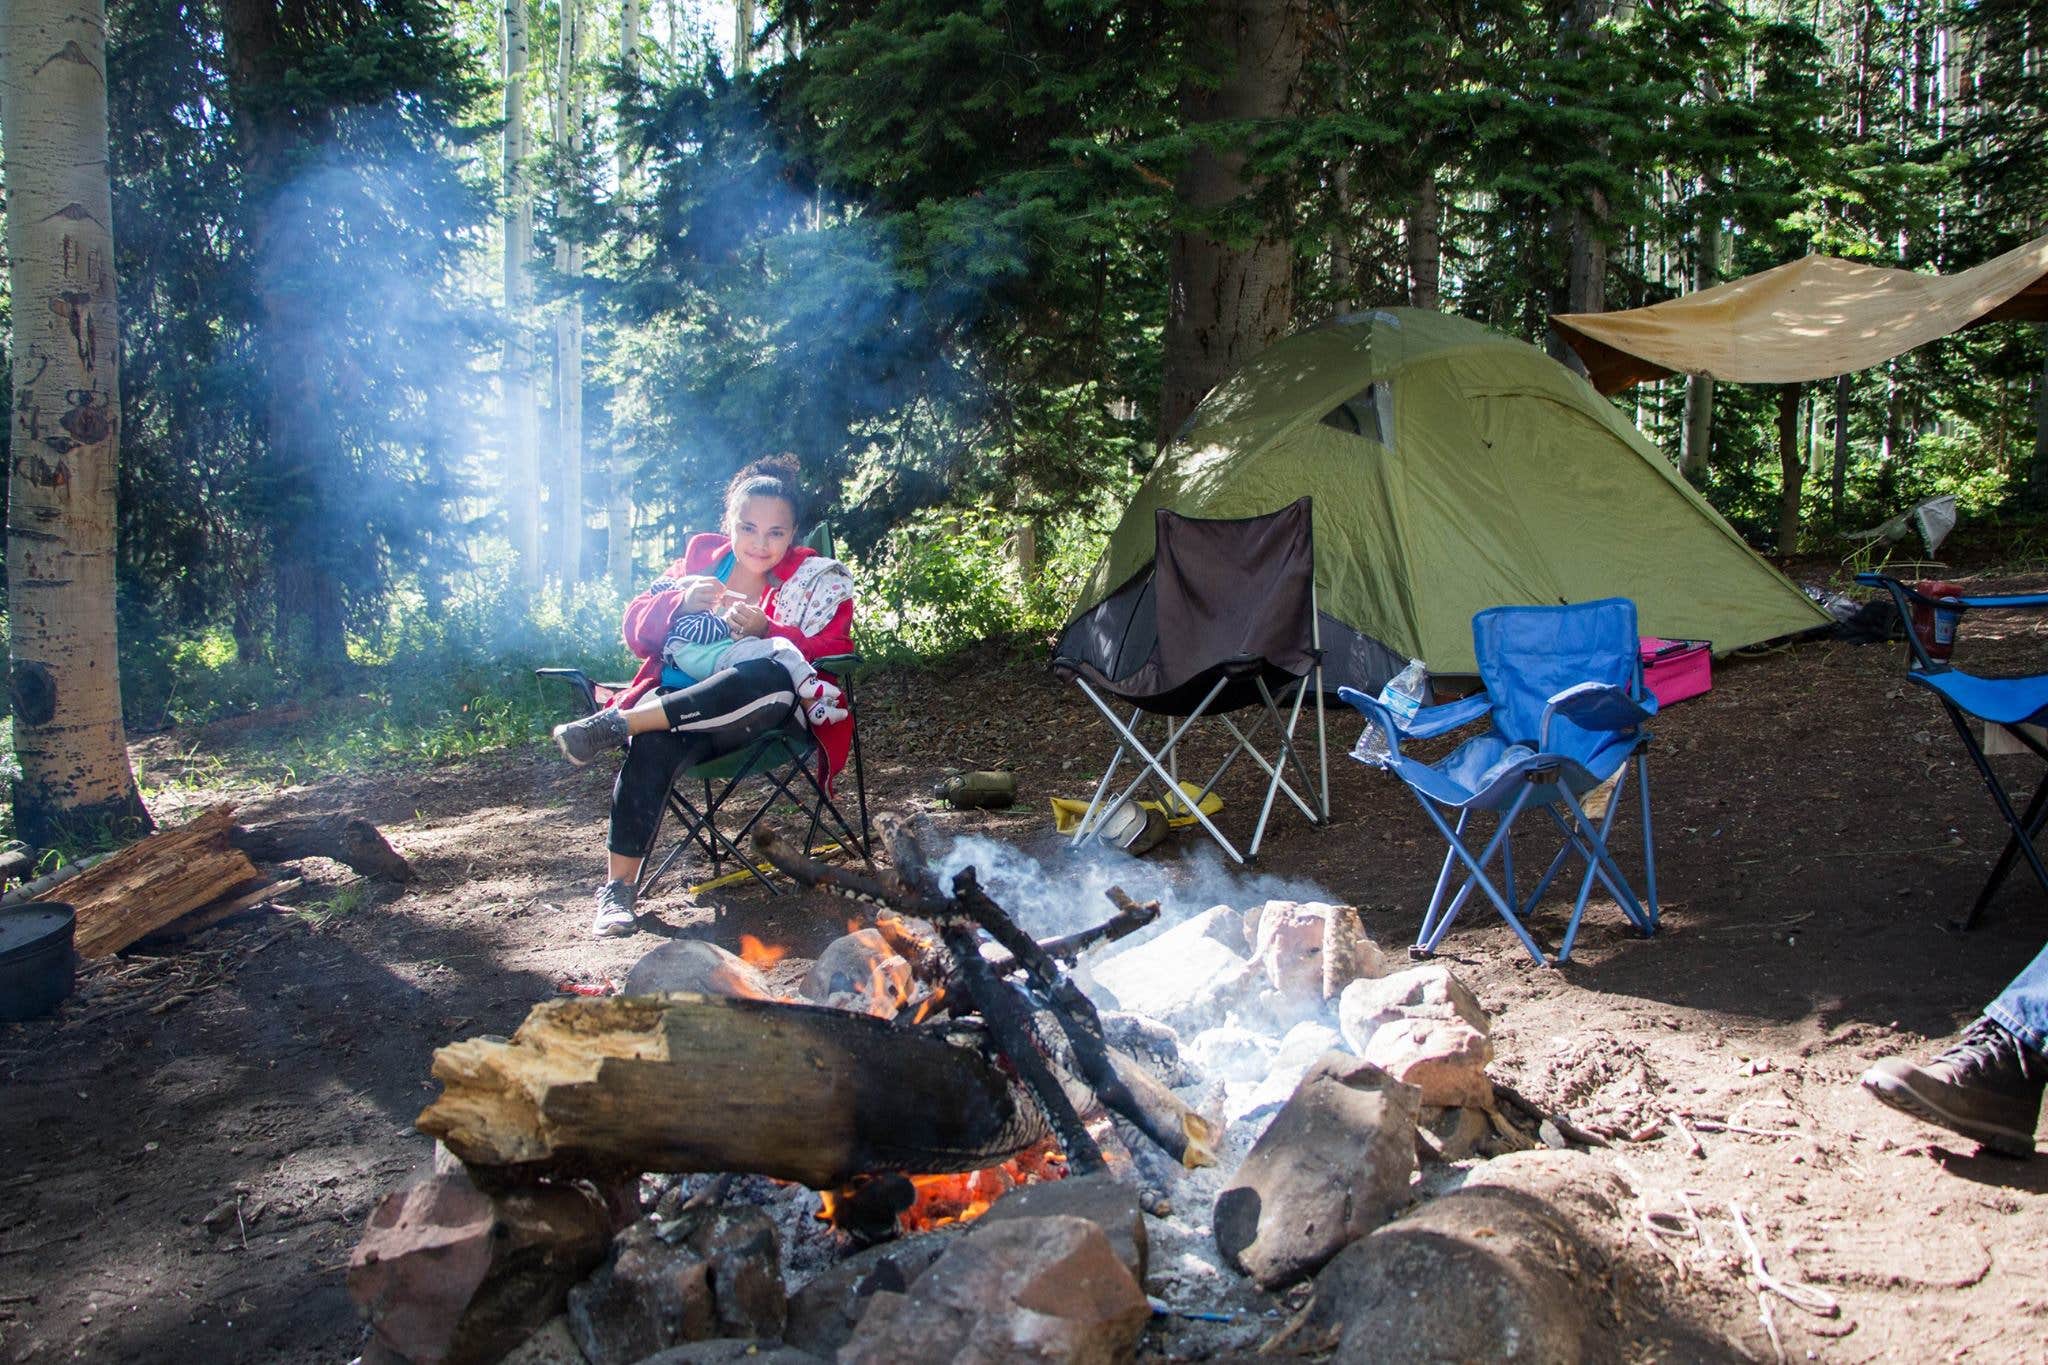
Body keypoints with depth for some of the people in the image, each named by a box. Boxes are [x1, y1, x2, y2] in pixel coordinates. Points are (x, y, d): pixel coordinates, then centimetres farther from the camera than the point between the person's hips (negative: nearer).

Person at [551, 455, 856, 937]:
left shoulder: (817, 580, 8)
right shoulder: (702, 555, 16)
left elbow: (827, 656, -8)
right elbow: (638, 629, 10)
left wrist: (764, 631, -24)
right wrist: (681, 603, -12)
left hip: (764, 718, -2)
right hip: (680, 707, 2)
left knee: (772, 677, -39)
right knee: (654, 742, -37)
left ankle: (614, 725, -38)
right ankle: (619, 886, -30)